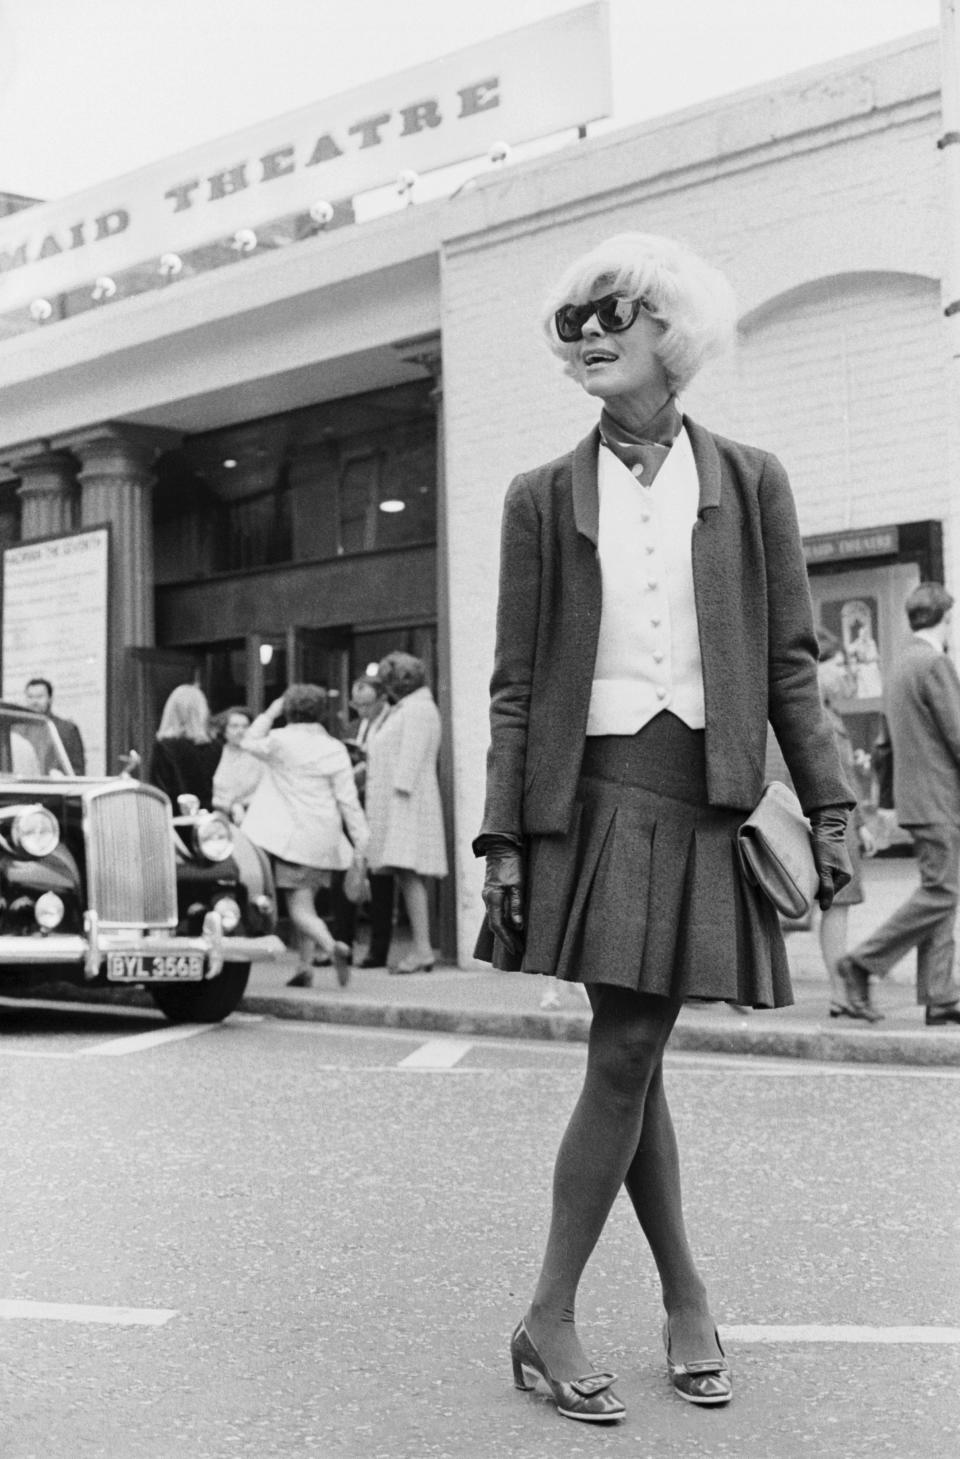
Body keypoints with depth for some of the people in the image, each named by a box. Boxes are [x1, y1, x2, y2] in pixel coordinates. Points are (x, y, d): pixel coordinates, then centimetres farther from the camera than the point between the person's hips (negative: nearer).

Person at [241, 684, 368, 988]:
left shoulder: (280, 741, -7)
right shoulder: (335, 749, -1)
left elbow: (249, 742, 14)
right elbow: (347, 798, -2)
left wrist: (270, 713, 18)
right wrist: (360, 837, 1)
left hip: (291, 835, -4)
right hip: (323, 839, 4)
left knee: (299, 908, -3)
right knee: (305, 903, 17)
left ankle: (332, 946, -27)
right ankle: (305, 968, 16)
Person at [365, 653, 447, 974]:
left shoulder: (417, 709, -7)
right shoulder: (402, 710, 24)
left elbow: (411, 758, -16)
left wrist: (399, 791, -20)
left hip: (408, 803, -10)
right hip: (394, 809, 10)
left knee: (408, 875, -15)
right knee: (405, 877, 6)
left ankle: (422, 950, -17)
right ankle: (420, 949, 6)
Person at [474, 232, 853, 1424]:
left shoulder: (749, 483, 7)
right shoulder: (544, 499, 6)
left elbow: (791, 660, 7)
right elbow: (516, 682, 5)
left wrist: (826, 806, 1)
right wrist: (503, 835, -1)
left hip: (703, 797, 0)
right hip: (592, 792, 0)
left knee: (627, 1054, -1)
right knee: (626, 1057, 0)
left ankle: (551, 1317, 11)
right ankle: (685, 1297, 15)